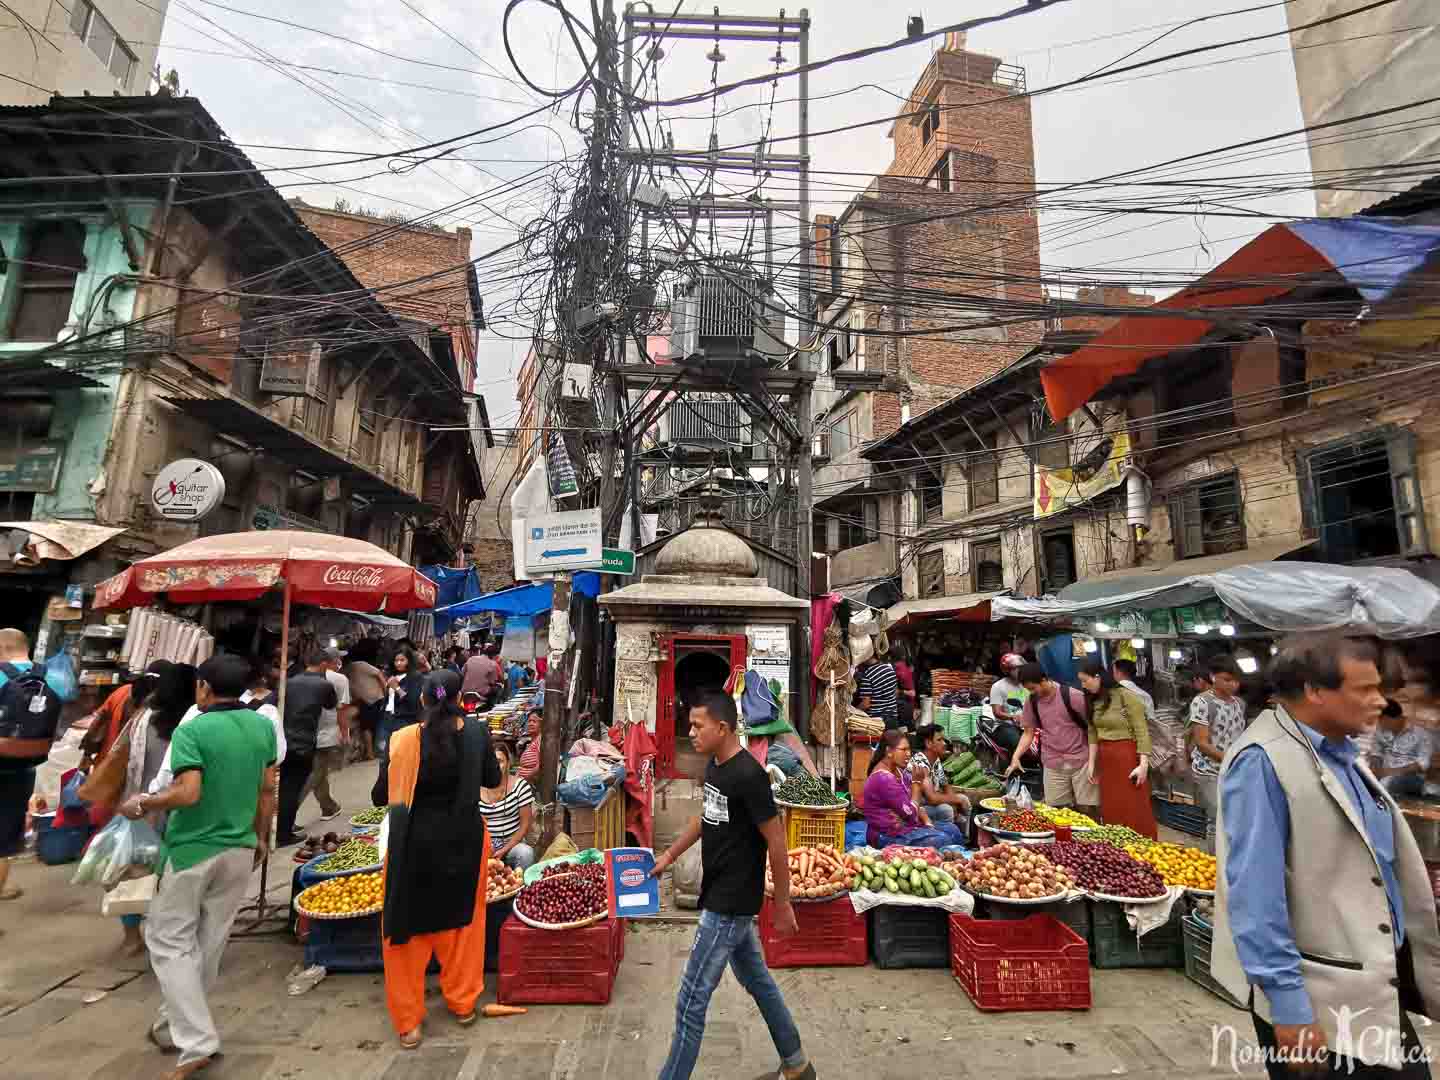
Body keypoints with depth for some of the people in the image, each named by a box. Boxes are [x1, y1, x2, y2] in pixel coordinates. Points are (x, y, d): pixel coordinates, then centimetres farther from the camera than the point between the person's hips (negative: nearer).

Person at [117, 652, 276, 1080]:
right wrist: (260, 838, 17)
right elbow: (267, 791, 5)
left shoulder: (191, 731, -16)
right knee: (209, 942, 17)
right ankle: (173, 1026, 35)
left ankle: (196, 1041, 2)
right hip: (239, 849, 5)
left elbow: (188, 793, -24)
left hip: (191, 850, -5)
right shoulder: (264, 727, 0)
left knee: (170, 941, 9)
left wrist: (141, 805, -7)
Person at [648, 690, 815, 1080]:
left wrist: (782, 906, -12)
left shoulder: (749, 775, -25)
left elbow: (776, 843, -19)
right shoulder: (714, 765, 1)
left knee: (692, 1000, 2)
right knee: (757, 981, 23)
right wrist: (670, 854, 20)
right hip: (723, 897, 9)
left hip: (729, 904, -9)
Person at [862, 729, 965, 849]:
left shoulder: (897, 771, 9)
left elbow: (913, 804, 10)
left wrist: (927, 822, -6)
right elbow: (911, 813, -21)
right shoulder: (883, 778, -25)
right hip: (888, 835, -10)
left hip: (904, 824, 10)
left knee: (953, 830, 5)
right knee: (943, 840, -18)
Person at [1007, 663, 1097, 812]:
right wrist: (1015, 758, -4)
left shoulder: (1073, 696, -12)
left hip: (1081, 761, -3)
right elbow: (1028, 733, 8)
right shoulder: (1031, 701, 1)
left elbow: (1092, 727, -5)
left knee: (1087, 810, -1)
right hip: (1052, 765, 4)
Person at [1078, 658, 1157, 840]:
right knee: (1111, 812, 12)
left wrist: (1143, 764, -17)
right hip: (1105, 760, 7)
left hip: (1127, 758, -7)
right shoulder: (1094, 701, 8)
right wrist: (1091, 763, 10)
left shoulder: (1126, 697, -13)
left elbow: (1142, 732, -13)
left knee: (1135, 813, 0)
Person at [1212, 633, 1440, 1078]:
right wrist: (1288, 1008, -23)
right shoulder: (1262, 762, -23)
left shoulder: (1344, 753, 5)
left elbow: (1394, 868, 16)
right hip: (1317, 999, -8)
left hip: (1382, 985, 8)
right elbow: (1254, 895, -25)